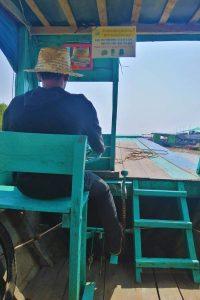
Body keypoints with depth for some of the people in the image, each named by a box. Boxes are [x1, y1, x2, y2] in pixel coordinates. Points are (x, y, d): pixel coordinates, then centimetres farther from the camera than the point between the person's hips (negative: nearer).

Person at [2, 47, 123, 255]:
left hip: (25, 185, 4)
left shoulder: (16, 104, -4)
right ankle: (114, 246, 38)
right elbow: (99, 148, 0)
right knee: (102, 189, 25)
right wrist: (99, 148, 25)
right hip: (64, 185, -4)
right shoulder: (81, 105, -12)